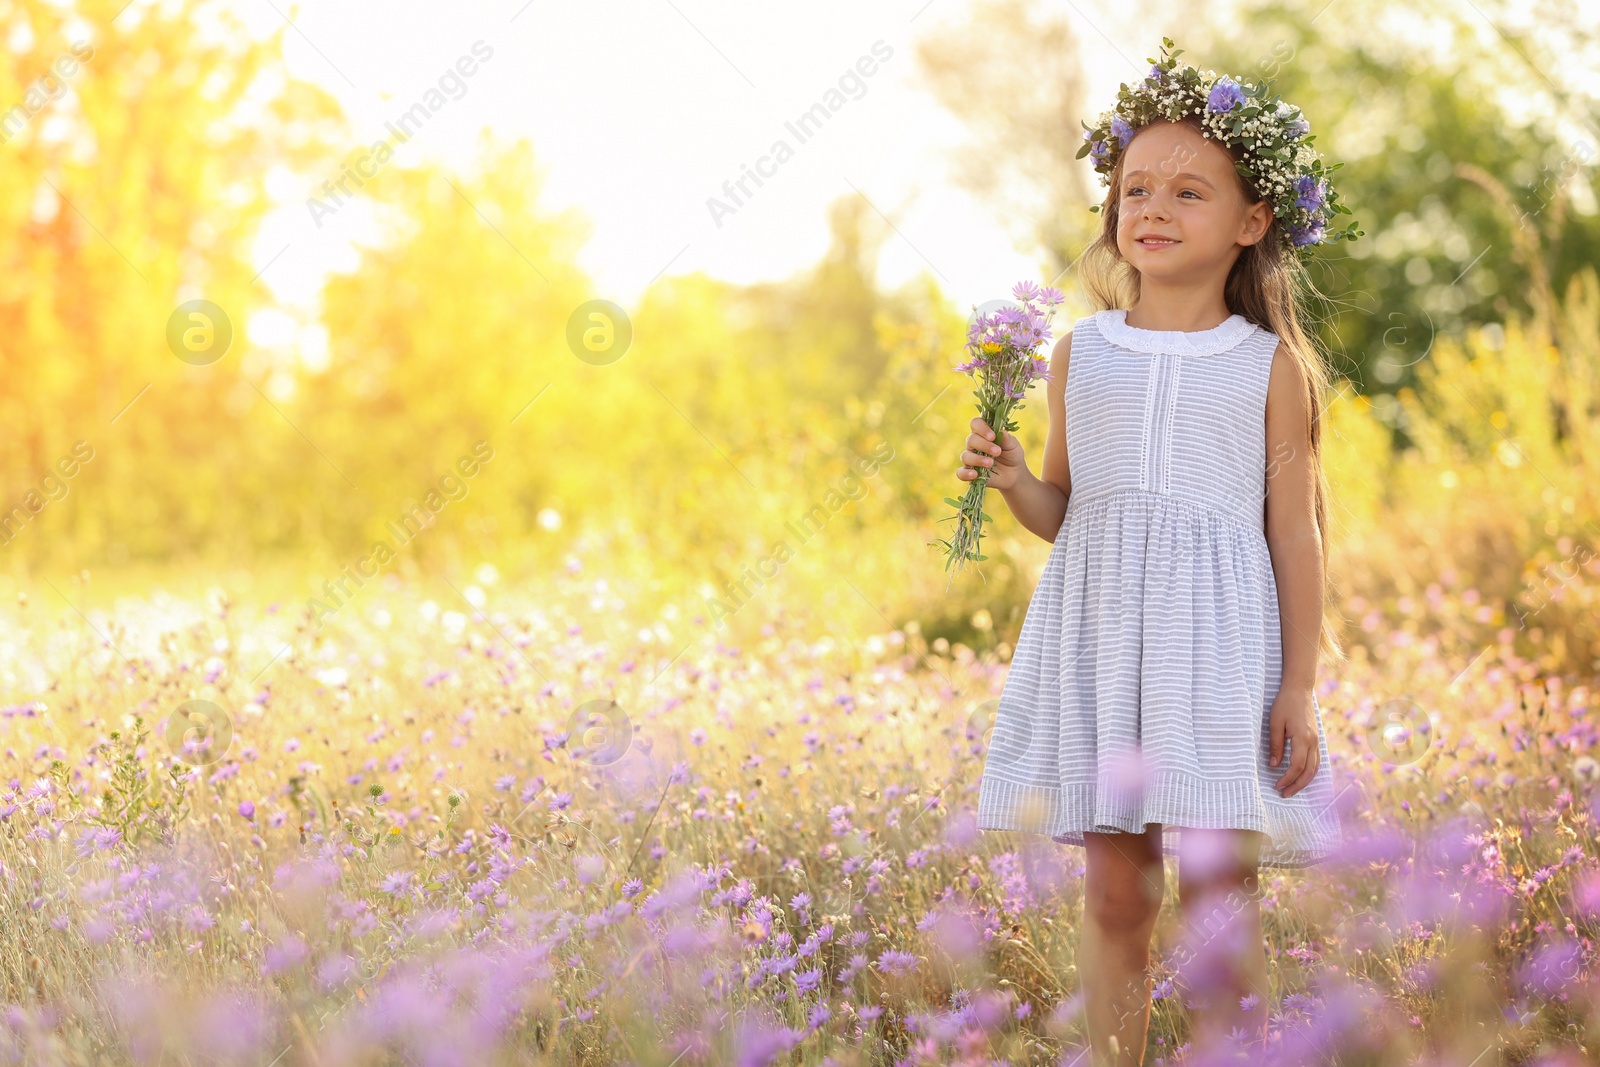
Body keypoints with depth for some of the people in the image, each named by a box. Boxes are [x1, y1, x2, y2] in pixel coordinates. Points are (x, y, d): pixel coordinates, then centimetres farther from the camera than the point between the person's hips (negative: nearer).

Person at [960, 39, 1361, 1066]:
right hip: (1098, 627, 2)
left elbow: (1295, 531, 3)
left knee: (1219, 890, -5)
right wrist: (1011, 480, -6)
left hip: (1216, 635, -2)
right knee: (1114, 889, 5)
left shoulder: (1270, 364, 3)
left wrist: (1300, 686, -1)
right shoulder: (1081, 352, 10)